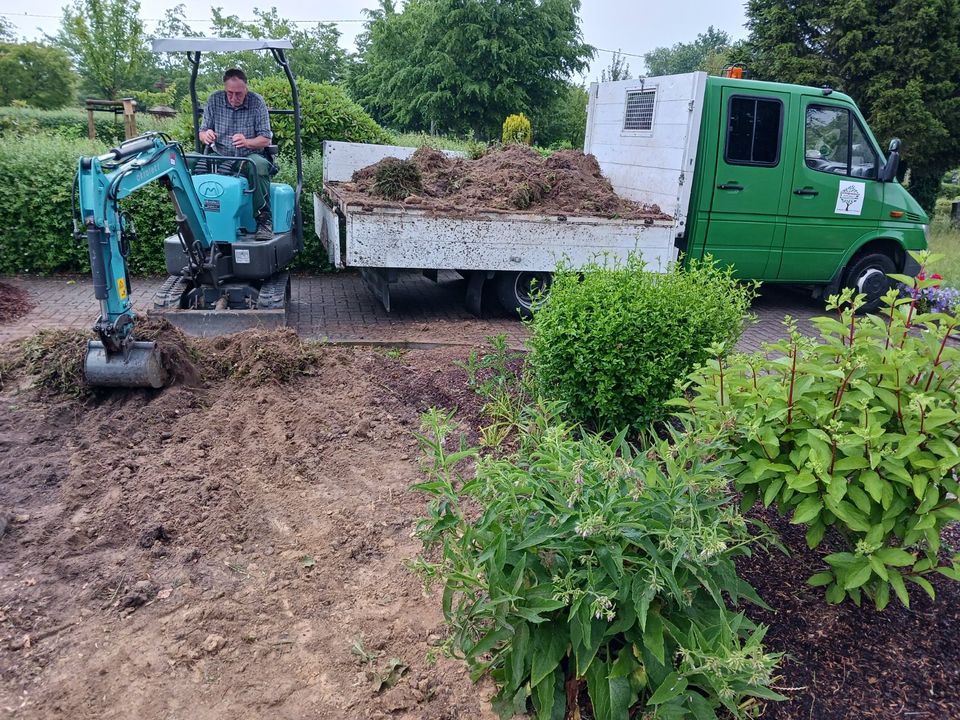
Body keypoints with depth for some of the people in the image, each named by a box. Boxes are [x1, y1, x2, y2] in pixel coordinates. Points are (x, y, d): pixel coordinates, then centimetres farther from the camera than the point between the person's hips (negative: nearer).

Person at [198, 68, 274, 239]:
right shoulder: (214, 100, 2)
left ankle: (263, 219, -31)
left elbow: (266, 139, -6)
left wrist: (246, 142, -27)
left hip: (249, 156, -3)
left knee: (259, 165, -39)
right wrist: (205, 136, -19)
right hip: (220, 156, 3)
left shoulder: (257, 102, -4)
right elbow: (202, 132, 8)